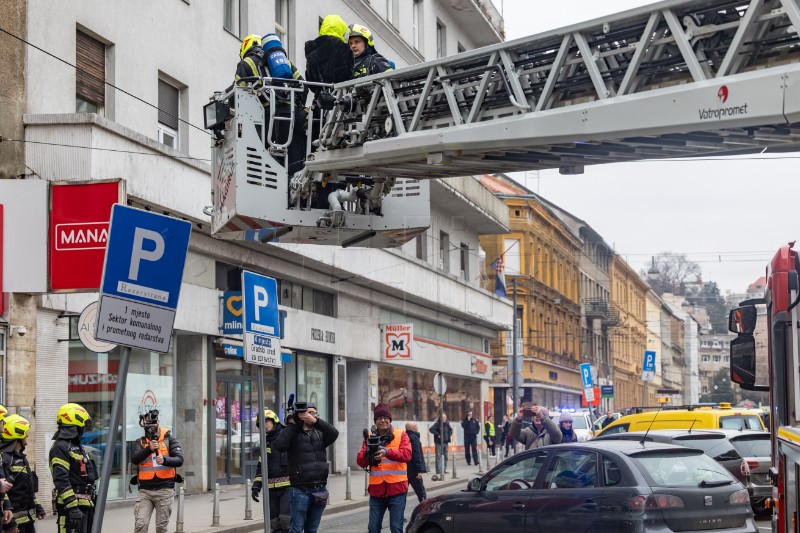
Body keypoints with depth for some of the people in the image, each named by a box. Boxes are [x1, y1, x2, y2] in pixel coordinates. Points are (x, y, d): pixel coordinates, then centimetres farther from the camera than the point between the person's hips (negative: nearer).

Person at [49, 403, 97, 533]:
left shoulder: (78, 446, 21)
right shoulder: (60, 447, -11)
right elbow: (61, 480, -19)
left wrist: (93, 501, 25)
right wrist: (72, 507, -25)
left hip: (87, 504, 10)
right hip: (73, 504, -10)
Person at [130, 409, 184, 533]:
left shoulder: (169, 439, 5)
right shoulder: (139, 442, 9)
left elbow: (179, 460, -6)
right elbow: (134, 459, -9)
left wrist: (164, 460, -24)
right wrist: (149, 449, -24)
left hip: (164, 490, -1)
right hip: (145, 491, 1)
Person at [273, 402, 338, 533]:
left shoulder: (319, 434, 13)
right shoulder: (292, 434, 0)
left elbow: (334, 433, -7)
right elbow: (279, 445, -19)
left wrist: (315, 421, -16)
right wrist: (291, 425, -12)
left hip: (320, 490, 5)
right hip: (301, 491, -5)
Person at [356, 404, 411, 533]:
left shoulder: (401, 435, 3)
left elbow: (407, 455, -14)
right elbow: (360, 462, 0)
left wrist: (387, 452, -29)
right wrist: (366, 454, -23)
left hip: (396, 489, -3)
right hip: (376, 489, 3)